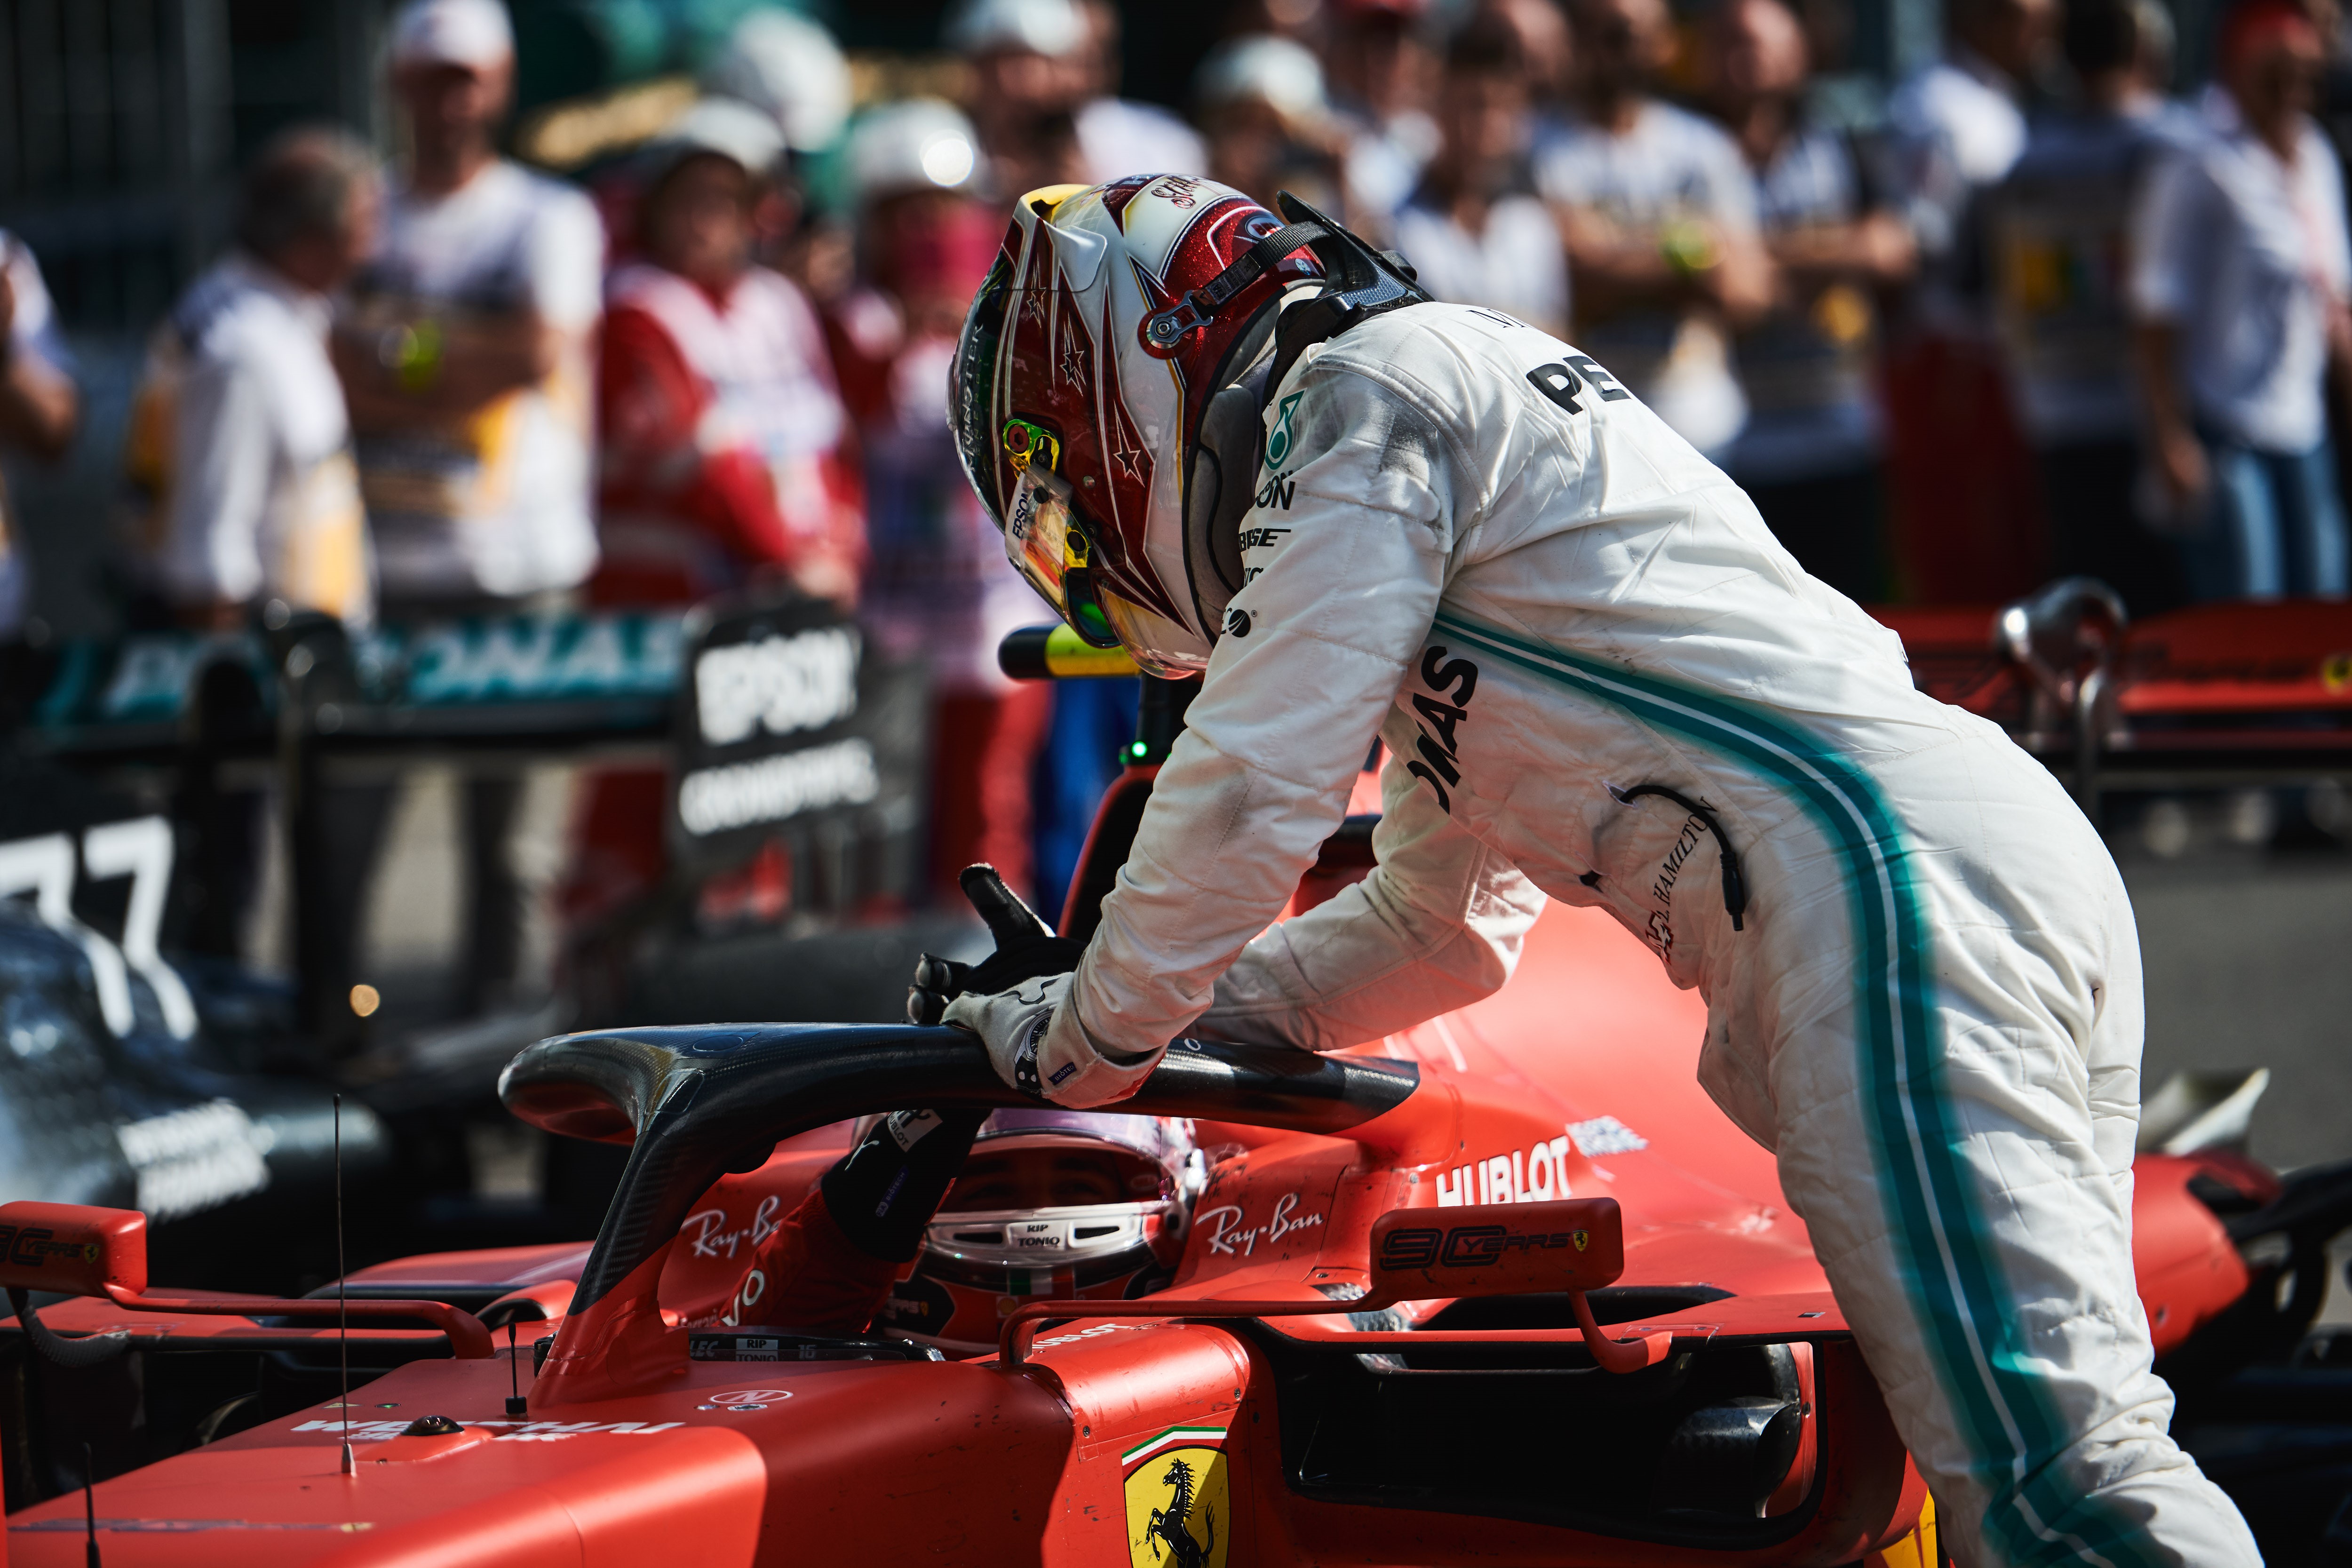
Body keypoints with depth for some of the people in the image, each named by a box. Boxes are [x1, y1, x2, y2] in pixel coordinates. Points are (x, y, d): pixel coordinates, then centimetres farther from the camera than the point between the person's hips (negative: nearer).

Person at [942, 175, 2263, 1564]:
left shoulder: (1363, 397, 3)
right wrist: (1102, 987, 30)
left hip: (1889, 874, -10)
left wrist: (1083, 1046, 10)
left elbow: (1256, 795, -4)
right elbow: (1443, 930, 38)